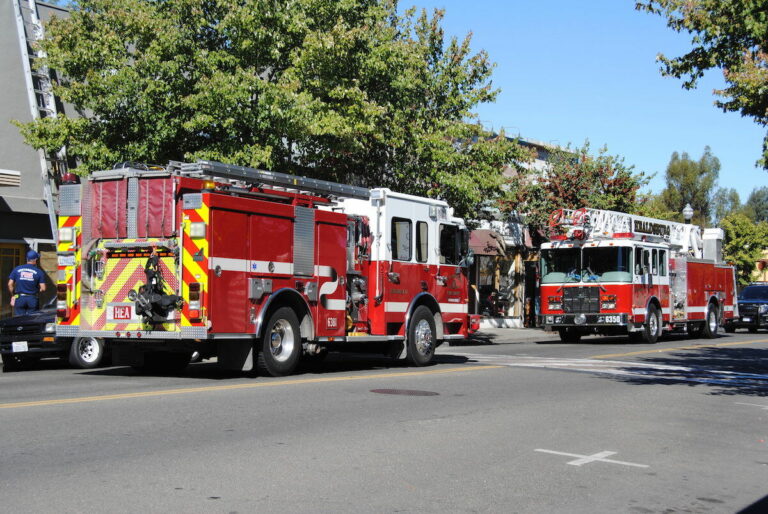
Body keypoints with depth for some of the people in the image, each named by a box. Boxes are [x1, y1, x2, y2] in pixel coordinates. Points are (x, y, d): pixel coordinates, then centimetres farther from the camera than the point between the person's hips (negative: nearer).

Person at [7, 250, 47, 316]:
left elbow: (10, 284, 1)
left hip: (19, 298, 1)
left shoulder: (17, 269, 3)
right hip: (32, 300, -1)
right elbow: (43, 288, -7)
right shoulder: (39, 272, -3)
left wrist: (13, 295, 15)